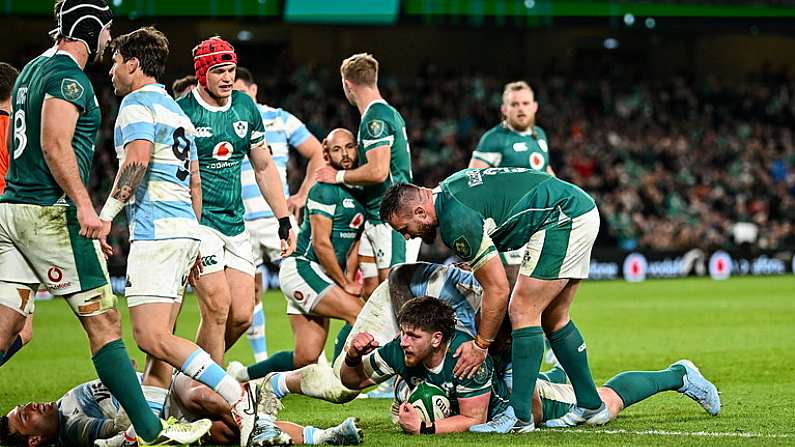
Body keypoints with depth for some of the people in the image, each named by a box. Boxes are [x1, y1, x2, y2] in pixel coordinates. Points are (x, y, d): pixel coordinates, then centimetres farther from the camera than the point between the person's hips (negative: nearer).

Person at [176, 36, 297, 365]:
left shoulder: (246, 108, 8)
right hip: (197, 222, -6)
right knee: (218, 307, -15)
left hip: (235, 223, 6)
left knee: (242, 315, 0)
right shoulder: (181, 113, -9)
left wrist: (284, 222, 13)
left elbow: (264, 168, 16)